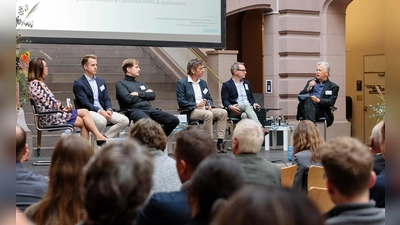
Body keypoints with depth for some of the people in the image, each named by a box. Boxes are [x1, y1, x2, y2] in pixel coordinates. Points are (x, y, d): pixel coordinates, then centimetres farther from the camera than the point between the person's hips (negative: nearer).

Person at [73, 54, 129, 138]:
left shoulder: (101, 81, 20)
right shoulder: (78, 84, -1)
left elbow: (107, 99, 14)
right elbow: (85, 103, -11)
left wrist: (109, 110, -8)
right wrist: (100, 111, -23)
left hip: (103, 111, 7)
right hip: (87, 112, -6)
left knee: (124, 120, -15)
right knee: (102, 121, -38)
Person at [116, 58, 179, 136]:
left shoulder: (141, 84, 31)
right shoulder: (121, 84, 10)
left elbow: (153, 95, 15)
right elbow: (128, 99, -7)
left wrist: (138, 94, 0)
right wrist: (145, 94, 8)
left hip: (149, 109, 7)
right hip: (134, 110, -7)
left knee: (174, 120, -12)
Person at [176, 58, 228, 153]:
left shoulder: (203, 82, 20)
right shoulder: (181, 83, -1)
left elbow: (209, 98, 22)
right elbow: (181, 102, -10)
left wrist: (209, 105, -2)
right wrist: (196, 105, -18)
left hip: (205, 109, 7)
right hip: (190, 111, -7)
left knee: (223, 112, -19)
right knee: (208, 114, -35)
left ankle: (220, 141, -21)